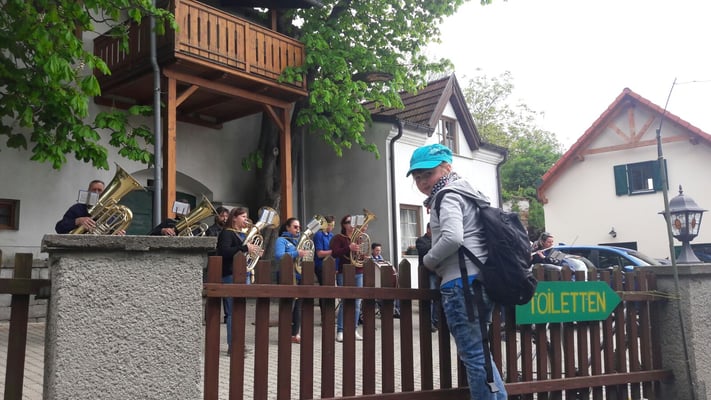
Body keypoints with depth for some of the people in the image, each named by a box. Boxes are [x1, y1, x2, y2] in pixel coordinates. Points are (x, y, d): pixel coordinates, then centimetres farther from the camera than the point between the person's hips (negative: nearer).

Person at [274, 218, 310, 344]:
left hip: (301, 276, 7)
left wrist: (305, 254, 0)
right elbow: (278, 256, -17)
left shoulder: (300, 240, 20)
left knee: (298, 306, 8)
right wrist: (296, 254, -24)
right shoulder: (281, 240, -1)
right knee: (289, 306, -7)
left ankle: (295, 334, 15)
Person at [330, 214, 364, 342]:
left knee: (357, 303, 5)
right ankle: (340, 331, -2)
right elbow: (334, 253, -14)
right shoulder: (338, 238, -1)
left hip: (358, 273, 5)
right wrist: (349, 248, -25)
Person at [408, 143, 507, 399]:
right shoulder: (466, 193, 23)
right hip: (481, 280, 10)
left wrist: (427, 261, -7)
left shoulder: (448, 196, -7)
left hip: (461, 282, -10)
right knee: (479, 353, 16)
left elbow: (452, 238, -23)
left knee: (473, 355, -6)